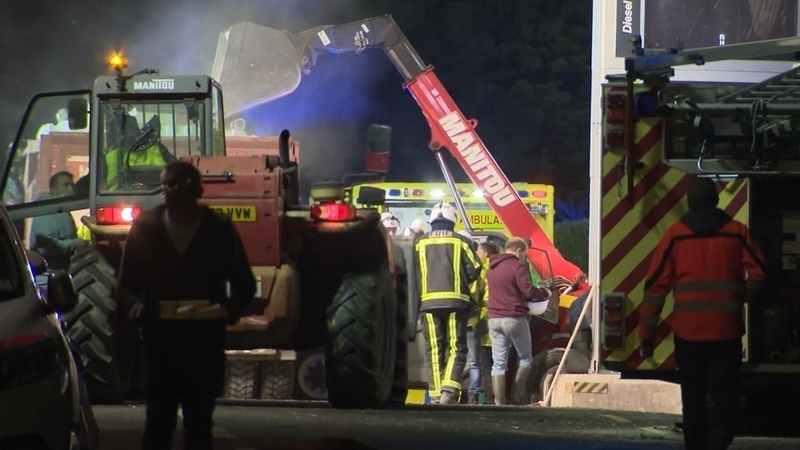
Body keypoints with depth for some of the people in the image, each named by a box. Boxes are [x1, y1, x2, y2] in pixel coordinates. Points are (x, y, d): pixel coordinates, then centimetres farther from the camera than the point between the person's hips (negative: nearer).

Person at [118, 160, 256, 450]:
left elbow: (244, 284, 8)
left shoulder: (219, 230, 4)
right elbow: (127, 283, 10)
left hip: (205, 340, 0)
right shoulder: (146, 227, 7)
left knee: (199, 421, 4)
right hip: (159, 337, 0)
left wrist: (230, 310, -13)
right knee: (159, 419, -1)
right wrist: (135, 304, -12)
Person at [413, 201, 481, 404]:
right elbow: (474, 270, 0)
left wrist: (415, 302, 16)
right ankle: (449, 390, -18)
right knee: (456, 348, 0)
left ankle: (436, 395, 4)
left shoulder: (420, 243, 7)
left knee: (434, 350, 6)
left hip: (429, 302, 2)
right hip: (455, 302, -1)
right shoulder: (461, 242, 2)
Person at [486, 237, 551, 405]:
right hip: (514, 318, -6)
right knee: (525, 358, 10)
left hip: (494, 319, 6)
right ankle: (517, 396, 4)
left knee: (498, 363, 3)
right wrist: (545, 293, 3)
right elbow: (529, 291, -16)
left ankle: (499, 401, -4)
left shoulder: (492, 268, 16)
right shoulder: (517, 266, -8)